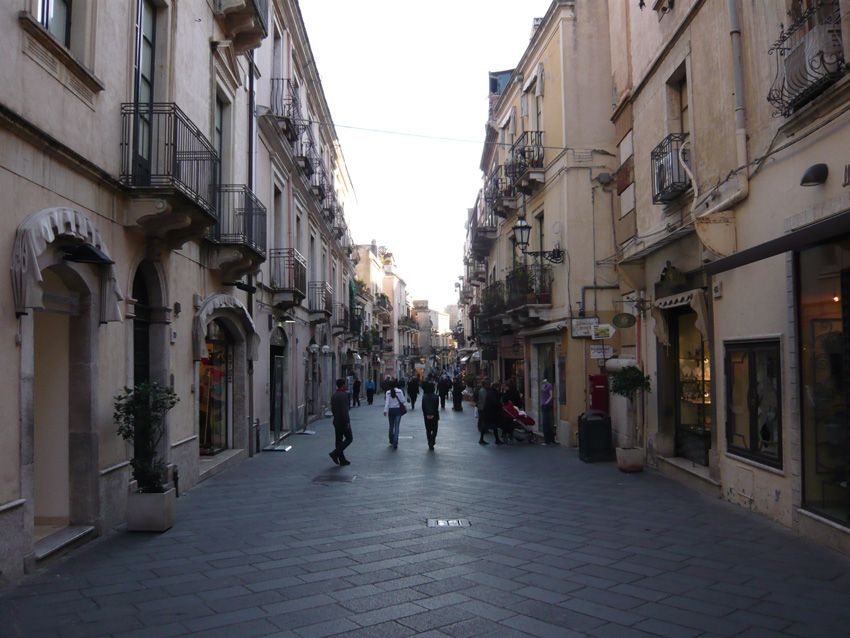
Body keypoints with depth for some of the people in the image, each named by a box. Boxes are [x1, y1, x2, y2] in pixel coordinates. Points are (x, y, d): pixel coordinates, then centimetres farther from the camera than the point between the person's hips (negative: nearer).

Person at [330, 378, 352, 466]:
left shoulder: (334, 395, 9)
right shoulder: (344, 395, -17)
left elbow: (332, 409, 14)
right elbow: (344, 410, -22)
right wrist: (347, 422, -18)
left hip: (336, 421, 8)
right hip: (343, 421, -8)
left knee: (339, 440, 10)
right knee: (349, 438, 4)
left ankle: (342, 460, 14)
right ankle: (335, 453, -7)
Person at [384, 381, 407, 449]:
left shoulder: (388, 392, -4)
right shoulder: (399, 391, -7)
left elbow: (387, 402, -12)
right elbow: (403, 400, -7)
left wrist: (385, 410, -17)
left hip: (390, 410, 2)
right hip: (398, 410, -2)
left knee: (391, 426, 18)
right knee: (396, 427, -3)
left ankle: (391, 441, 31)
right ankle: (395, 443, -13)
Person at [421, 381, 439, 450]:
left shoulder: (424, 396, -4)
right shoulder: (435, 396, -9)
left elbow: (423, 407, -3)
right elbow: (437, 407, -8)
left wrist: (426, 414, 5)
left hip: (427, 416, 2)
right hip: (434, 416, -2)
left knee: (428, 430, 12)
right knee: (434, 430, 9)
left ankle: (430, 444, 15)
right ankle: (432, 442, -9)